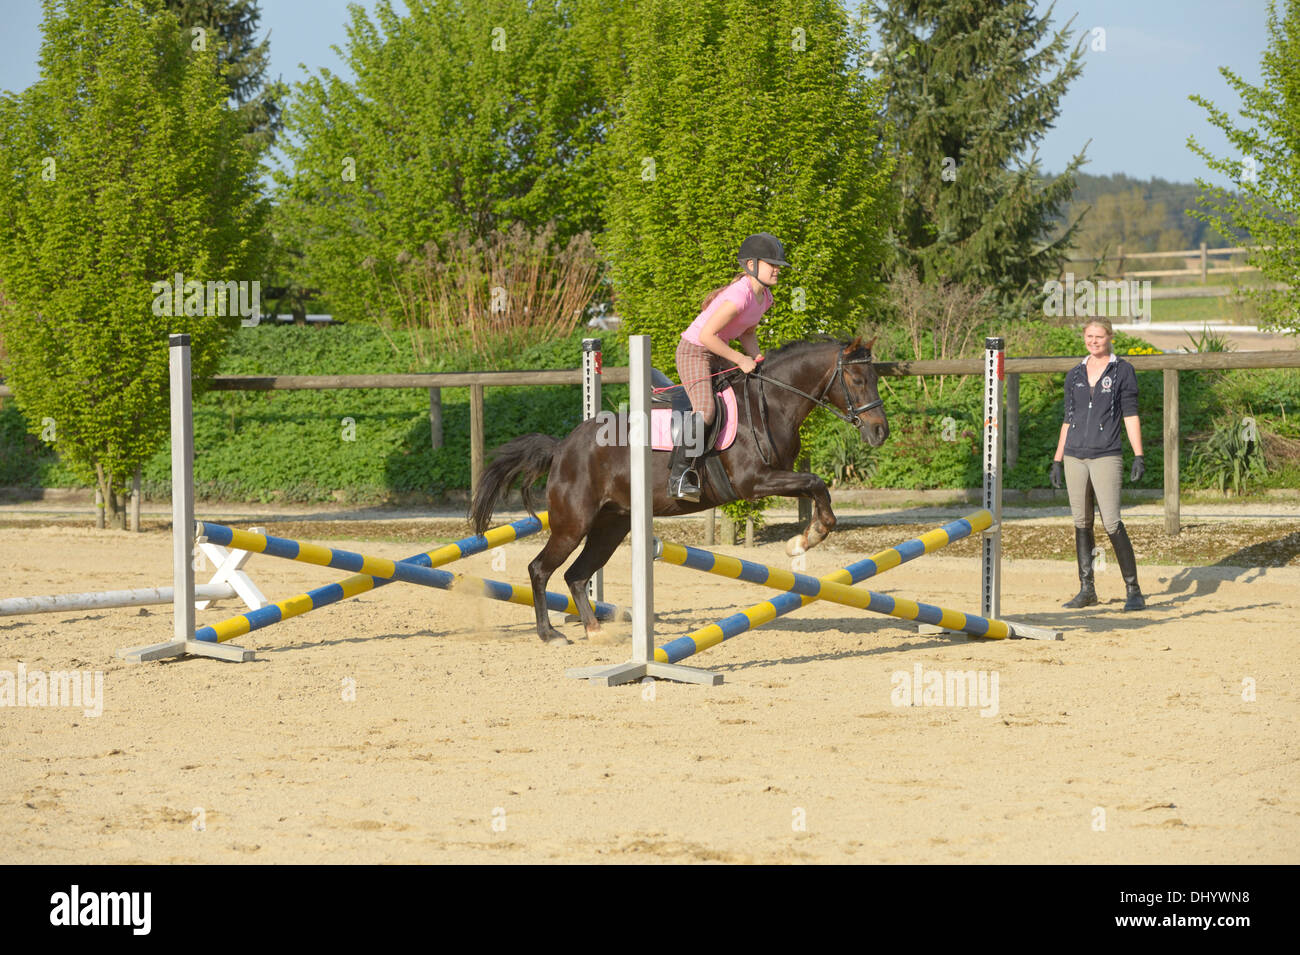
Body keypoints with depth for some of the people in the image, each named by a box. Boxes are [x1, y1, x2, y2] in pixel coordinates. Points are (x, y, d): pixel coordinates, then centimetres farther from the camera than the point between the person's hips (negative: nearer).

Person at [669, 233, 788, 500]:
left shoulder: (765, 297, 2)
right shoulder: (739, 296, -28)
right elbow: (707, 335, -29)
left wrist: (757, 358, -3)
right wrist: (740, 360, -21)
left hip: (718, 354, 10)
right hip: (693, 351, -10)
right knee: (704, 410, -28)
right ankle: (678, 477, -24)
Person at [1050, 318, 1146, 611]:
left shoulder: (1122, 371, 3)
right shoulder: (1075, 375, 14)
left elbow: (1130, 415, 0)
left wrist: (1138, 457, -8)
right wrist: (1057, 461, 15)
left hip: (1106, 456, -5)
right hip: (1075, 456, 5)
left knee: (1112, 523, -13)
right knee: (1082, 524, 6)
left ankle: (1133, 590, -8)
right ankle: (1086, 589, 12)